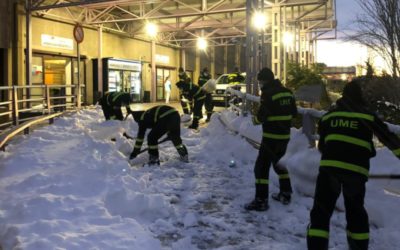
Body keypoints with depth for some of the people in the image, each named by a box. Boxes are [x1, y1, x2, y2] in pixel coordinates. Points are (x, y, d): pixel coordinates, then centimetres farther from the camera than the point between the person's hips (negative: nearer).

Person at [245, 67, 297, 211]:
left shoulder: (268, 93, -16)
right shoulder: (287, 92, 7)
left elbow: (262, 116, -18)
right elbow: (293, 113, 13)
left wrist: (255, 119, 3)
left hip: (271, 136, -8)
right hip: (285, 135, 8)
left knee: (261, 166, -2)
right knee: (279, 162, 24)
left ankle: (261, 201, -2)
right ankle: (285, 194, 30)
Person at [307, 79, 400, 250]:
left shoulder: (329, 115, 13)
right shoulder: (368, 116, 9)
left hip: (330, 167, 0)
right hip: (356, 170, 1)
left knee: (321, 211, 4)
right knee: (356, 211, 21)